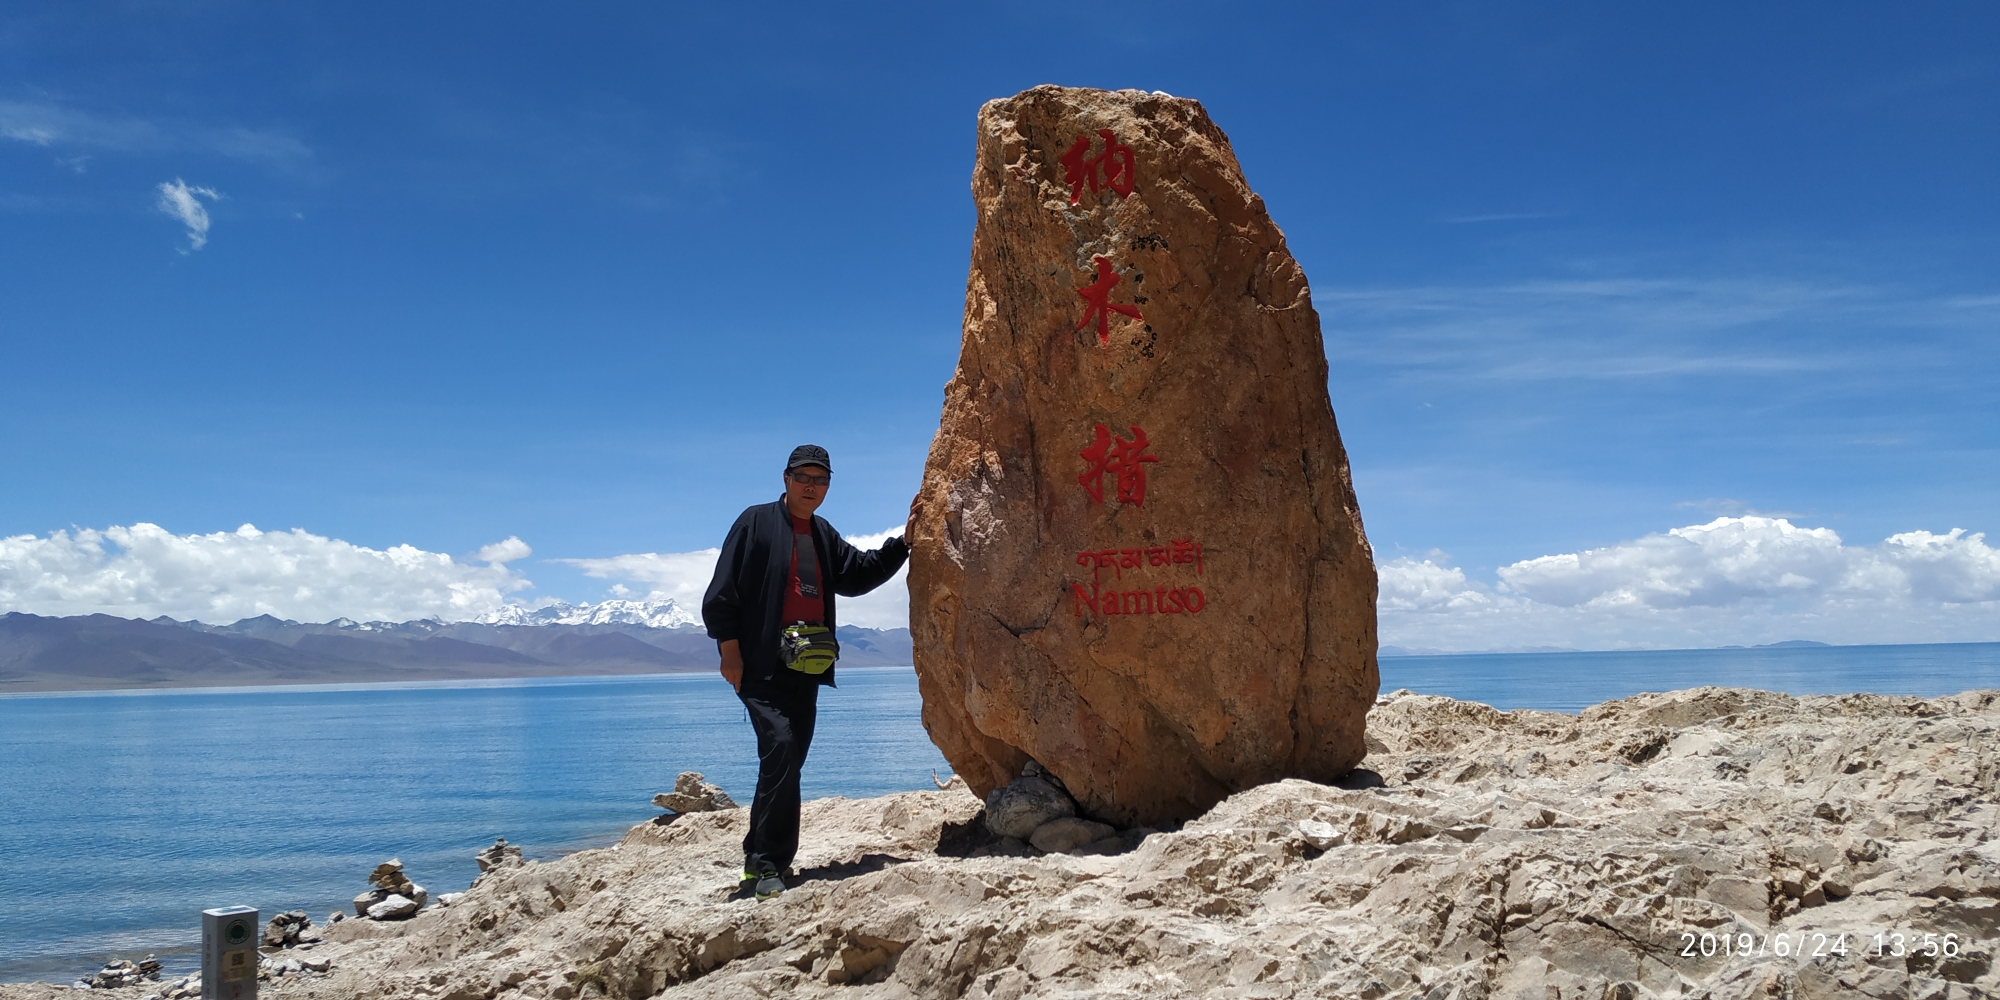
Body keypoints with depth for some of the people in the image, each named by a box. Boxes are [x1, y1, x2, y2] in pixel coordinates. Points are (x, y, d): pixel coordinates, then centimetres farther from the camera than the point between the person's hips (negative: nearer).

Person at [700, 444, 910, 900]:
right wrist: (730, 652, -12)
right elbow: (722, 593, -7)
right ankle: (769, 864, -13)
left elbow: (858, 575, 20)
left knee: (788, 760, 10)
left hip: (807, 667, 7)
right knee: (781, 749, -19)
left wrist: (904, 542, 9)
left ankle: (759, 856, 23)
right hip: (762, 666, -7)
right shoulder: (757, 522, -3)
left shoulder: (823, 535, 17)